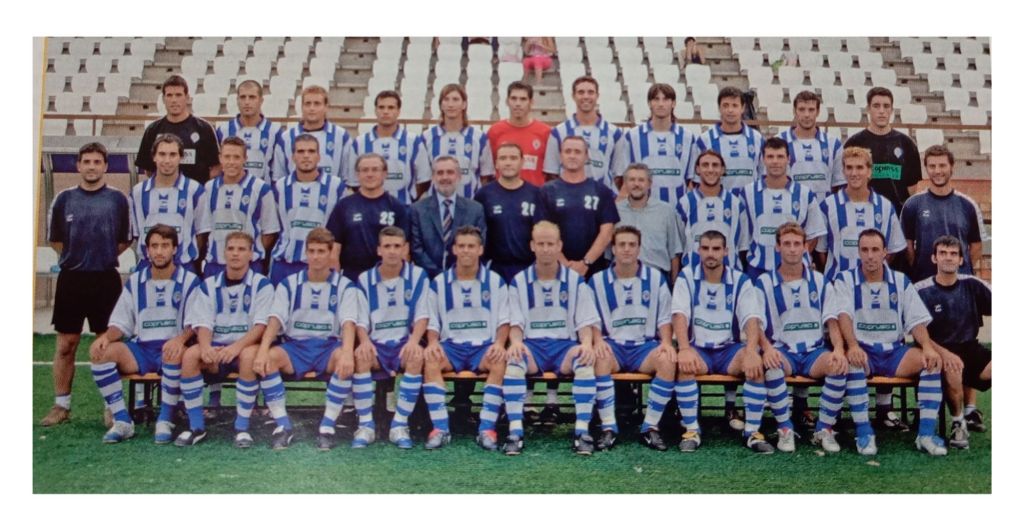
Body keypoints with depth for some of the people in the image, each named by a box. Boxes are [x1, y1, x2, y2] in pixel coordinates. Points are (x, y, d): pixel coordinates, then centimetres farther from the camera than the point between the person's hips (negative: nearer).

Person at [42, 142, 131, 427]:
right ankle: (61, 405, 15)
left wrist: (102, 256, 3)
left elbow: (126, 239, 7)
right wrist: (77, 256, 7)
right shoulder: (64, 198, 7)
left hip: (106, 280, -1)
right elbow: (55, 239, 14)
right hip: (71, 279, 2)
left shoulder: (117, 199, 2)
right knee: (65, 345, 5)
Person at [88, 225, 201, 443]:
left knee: (175, 353, -39)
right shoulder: (135, 282, 12)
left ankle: (164, 421, -23)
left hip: (171, 350, -4)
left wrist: (180, 339, -27)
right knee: (100, 353, -22)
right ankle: (122, 421, -17)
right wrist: (105, 337, -11)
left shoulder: (189, 281, 1)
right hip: (140, 350, 4)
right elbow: (121, 323, 12)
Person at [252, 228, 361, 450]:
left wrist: (347, 352, -35)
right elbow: (275, 319, -6)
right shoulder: (289, 284, 6)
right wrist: (263, 350, -26)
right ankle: (283, 425, -15)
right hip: (294, 346, 2)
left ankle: (327, 427, -22)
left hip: (329, 347, -1)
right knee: (266, 359, -29)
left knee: (347, 361, -35)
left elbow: (348, 322, -13)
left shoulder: (345, 286, 2)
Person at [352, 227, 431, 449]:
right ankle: (366, 424, -21)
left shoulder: (418, 276, 4)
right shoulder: (365, 279, 6)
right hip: (376, 345, 1)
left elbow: (422, 316, -2)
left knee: (417, 356, -35)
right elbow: (361, 320, 4)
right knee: (359, 355, -33)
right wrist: (365, 341, -19)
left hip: (404, 343, -1)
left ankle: (399, 425, -28)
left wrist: (413, 341, -23)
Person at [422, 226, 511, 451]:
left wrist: (499, 343, -14)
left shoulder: (495, 281, 6)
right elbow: (432, 322, 8)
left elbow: (503, 320, 5)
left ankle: (487, 429, -28)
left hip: (484, 346, -1)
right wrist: (433, 343, -13)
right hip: (451, 346, 1)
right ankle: (440, 428, -27)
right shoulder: (439, 282, 7)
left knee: (499, 363, -33)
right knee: (430, 361, -31)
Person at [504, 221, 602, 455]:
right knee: (512, 361, -33)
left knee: (586, 362, -33)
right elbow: (515, 323, 5)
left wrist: (587, 343, -17)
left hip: (566, 344, 0)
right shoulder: (519, 282, 8)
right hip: (531, 345, 0)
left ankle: (582, 431, -28)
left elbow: (586, 322, 5)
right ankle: (515, 431, -31)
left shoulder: (576, 281, 7)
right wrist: (516, 342, -18)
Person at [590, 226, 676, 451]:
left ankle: (650, 427, -20)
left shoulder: (656, 278, 7)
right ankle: (608, 427, -26)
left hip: (645, 345, 1)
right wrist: (598, 341, -14)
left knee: (667, 360, -31)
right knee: (599, 358, -35)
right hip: (613, 346, -1)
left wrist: (666, 342, -9)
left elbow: (664, 318, 9)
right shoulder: (598, 280, 6)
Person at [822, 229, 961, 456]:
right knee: (852, 361, -37)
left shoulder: (901, 281, 11)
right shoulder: (845, 281, 2)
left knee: (932, 360, -22)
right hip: (862, 352, -3)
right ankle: (864, 433, -28)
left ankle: (926, 433, -18)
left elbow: (917, 320, 6)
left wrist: (927, 347, -14)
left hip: (895, 352, 3)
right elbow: (842, 315, -14)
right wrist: (852, 346, -32)